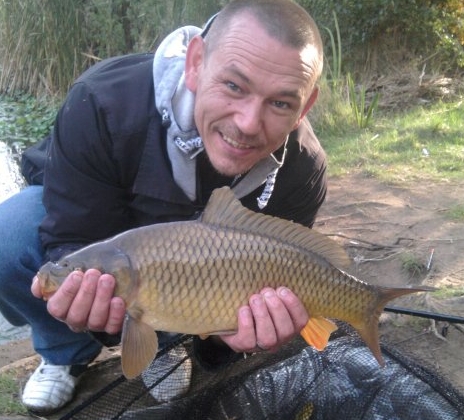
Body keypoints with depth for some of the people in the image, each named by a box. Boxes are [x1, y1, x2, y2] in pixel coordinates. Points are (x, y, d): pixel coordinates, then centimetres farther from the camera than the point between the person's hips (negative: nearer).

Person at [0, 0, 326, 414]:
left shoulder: (302, 171, -30)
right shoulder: (103, 102, -38)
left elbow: (263, 282, -20)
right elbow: (73, 237, -30)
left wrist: (236, 323, -44)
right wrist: (82, 291, -53)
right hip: (87, 211, -1)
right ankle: (67, 355, 2)